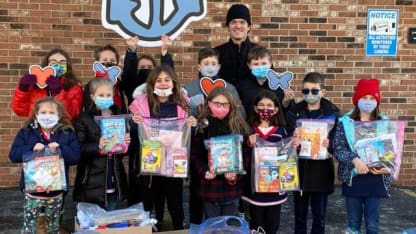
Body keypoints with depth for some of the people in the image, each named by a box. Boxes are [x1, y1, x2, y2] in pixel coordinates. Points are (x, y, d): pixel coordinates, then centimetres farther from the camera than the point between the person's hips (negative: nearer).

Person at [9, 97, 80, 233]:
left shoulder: (67, 133, 0)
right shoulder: (26, 132, -1)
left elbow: (75, 157, -7)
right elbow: (13, 155, -7)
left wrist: (60, 149, -21)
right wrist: (32, 149, -22)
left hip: (56, 190, 1)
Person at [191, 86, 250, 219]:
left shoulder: (239, 126, 1)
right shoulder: (202, 127, -2)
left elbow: (245, 155, 1)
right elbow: (194, 155, -3)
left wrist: (236, 174, -14)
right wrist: (204, 172, -19)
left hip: (232, 187, 1)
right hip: (209, 187, -1)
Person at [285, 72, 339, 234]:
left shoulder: (332, 113, -2)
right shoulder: (293, 113, 1)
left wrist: (330, 145, -23)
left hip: (321, 171, -1)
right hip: (300, 170, 1)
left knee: (319, 216, 10)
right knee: (300, 216, 12)